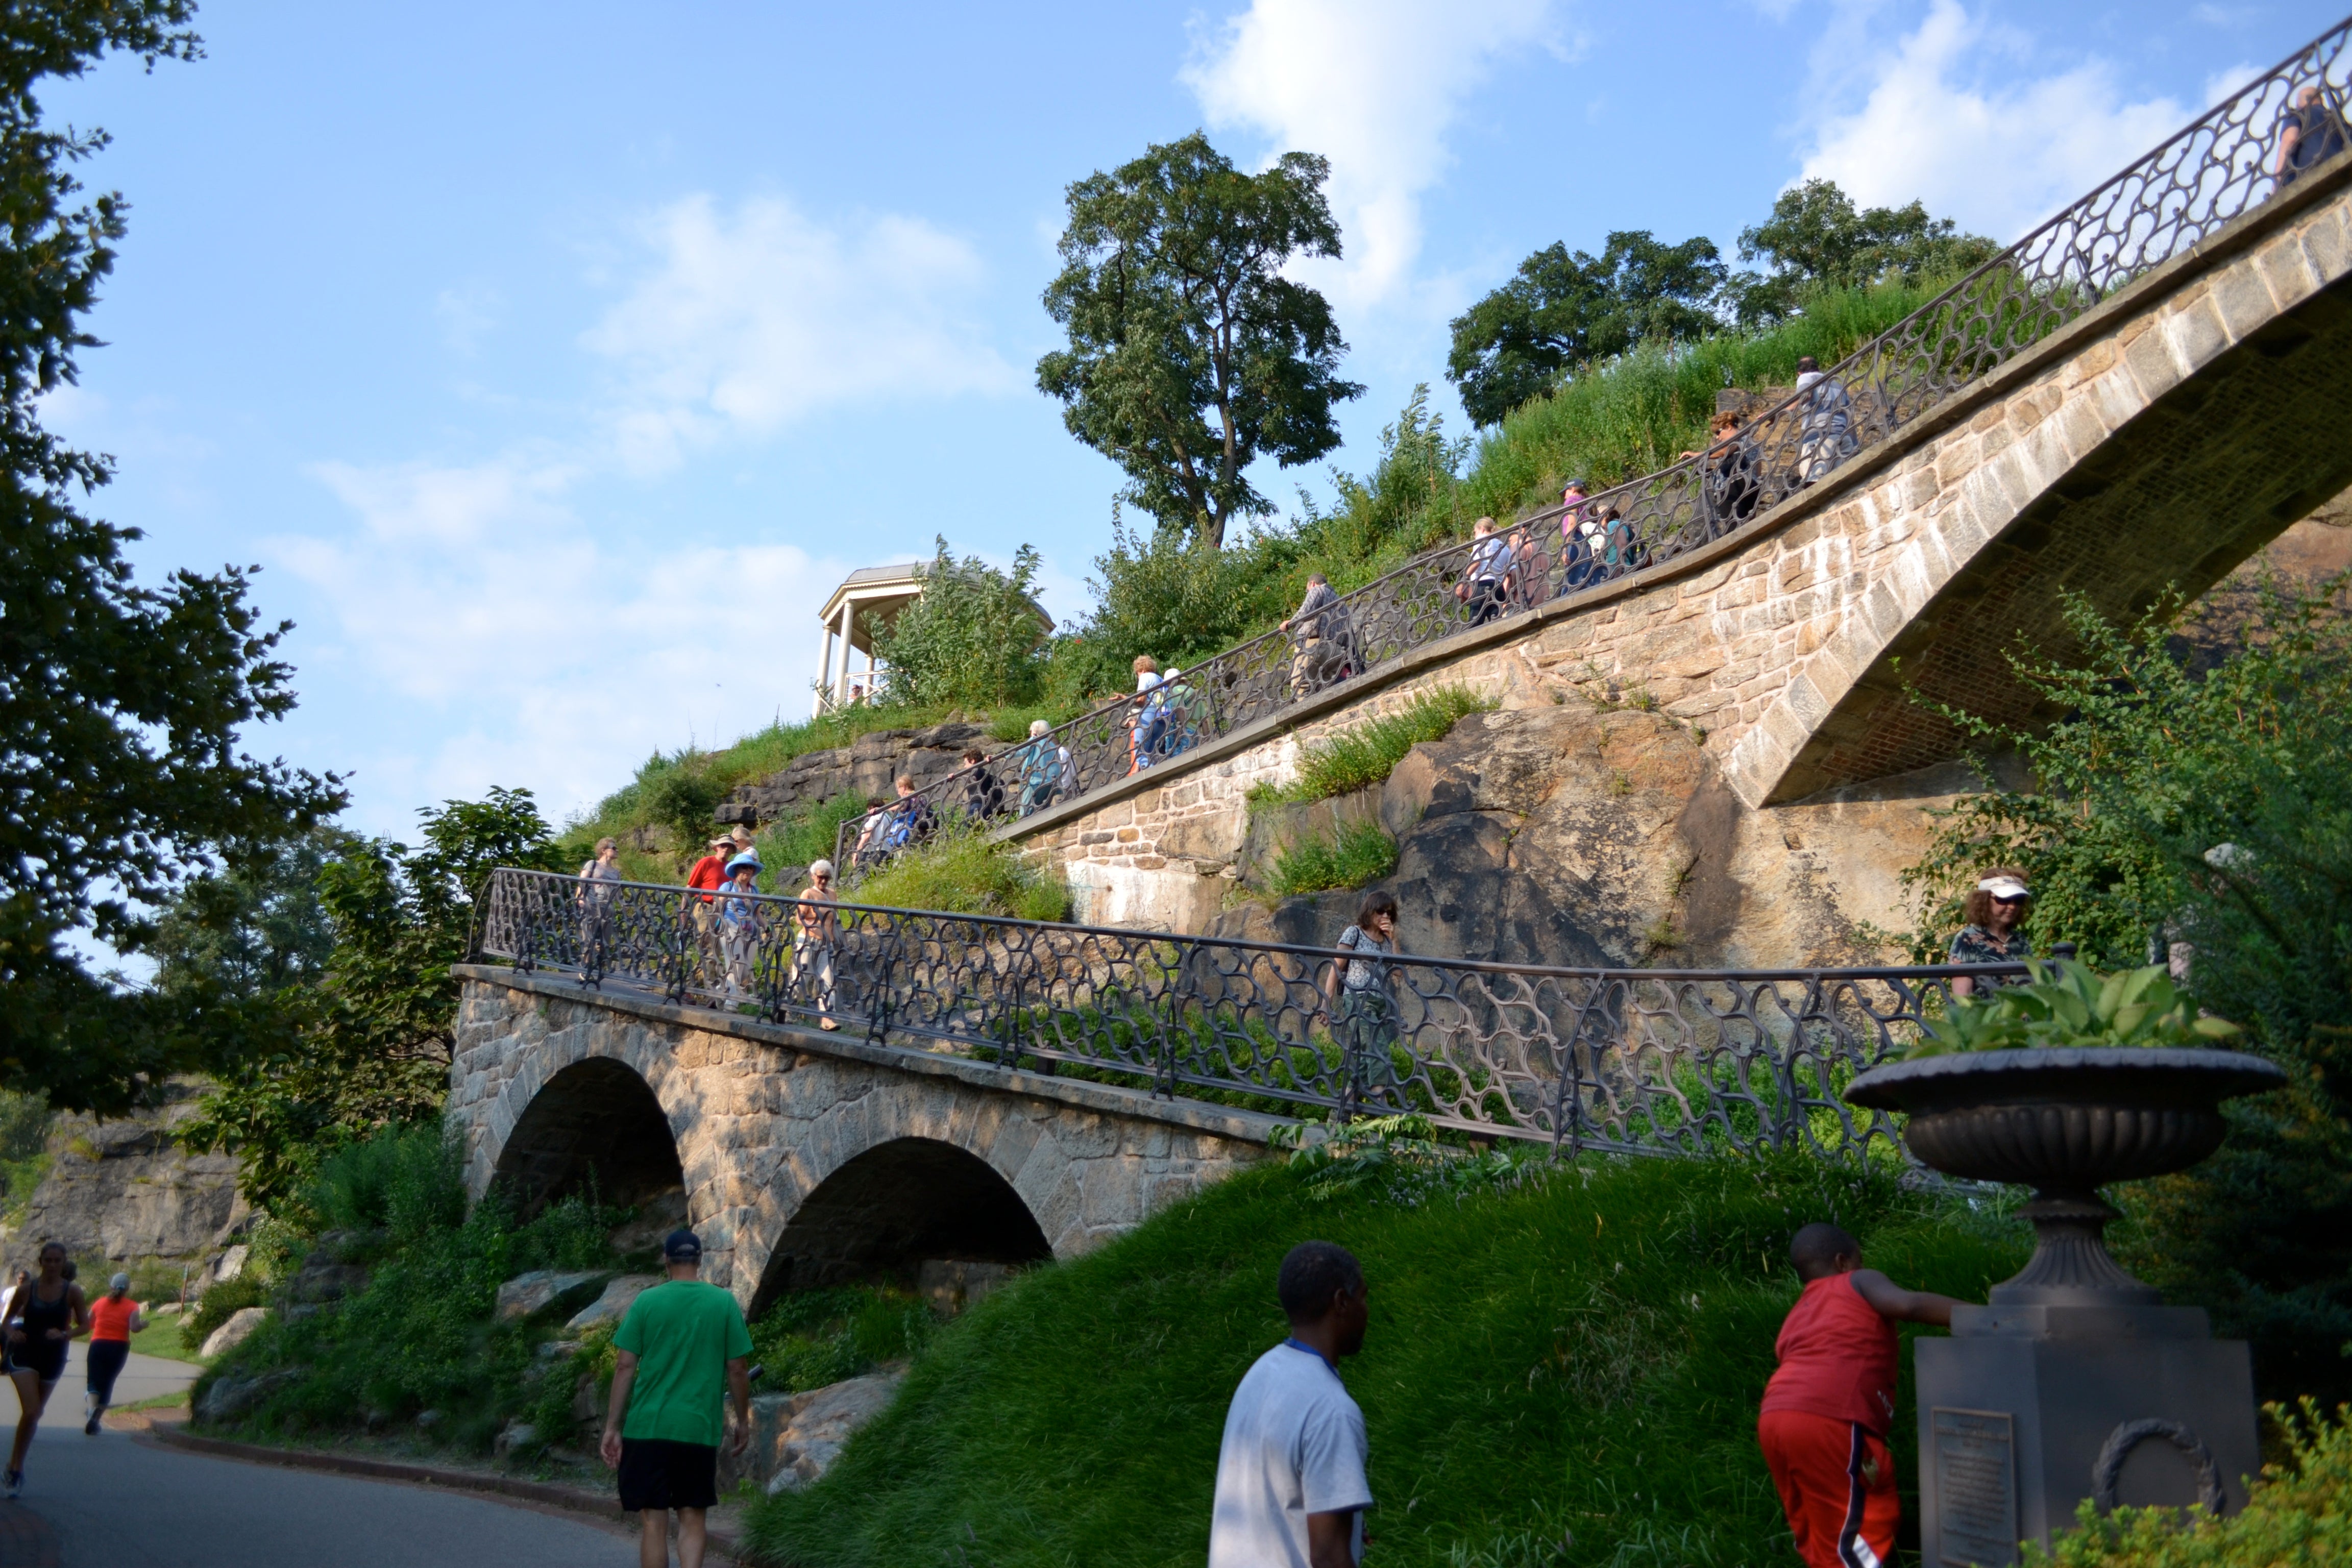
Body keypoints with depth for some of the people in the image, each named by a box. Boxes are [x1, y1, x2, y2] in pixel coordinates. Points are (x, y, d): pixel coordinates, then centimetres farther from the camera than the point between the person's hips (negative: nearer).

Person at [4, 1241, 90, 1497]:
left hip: (53, 1357, 2)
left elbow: (85, 1325, -2)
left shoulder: (72, 1291, -5)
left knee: (34, 1414, 13)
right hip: (25, 1353, -2)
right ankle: (17, 1469, -4)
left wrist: (64, 1334, -21)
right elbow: (7, 1318, 7)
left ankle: (14, 1465, 32)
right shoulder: (26, 1289, -5)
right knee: (31, 1411, -17)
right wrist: (11, 1332, -14)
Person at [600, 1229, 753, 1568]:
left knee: (653, 1522, 6)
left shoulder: (646, 1302, 0)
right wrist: (743, 1422, 13)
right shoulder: (724, 1303, 1)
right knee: (693, 1519, 11)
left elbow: (625, 1368, -3)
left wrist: (613, 1428, 2)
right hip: (700, 1429, 1)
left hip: (647, 1428, 0)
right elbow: (738, 1370, 2)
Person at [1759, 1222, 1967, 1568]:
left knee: (1818, 1534, 19)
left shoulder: (1795, 1317, 31)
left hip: (1773, 1419, 7)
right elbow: (1909, 1304, -7)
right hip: (1829, 1420, -7)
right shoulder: (1859, 1283, 13)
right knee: (1864, 1529, -1)